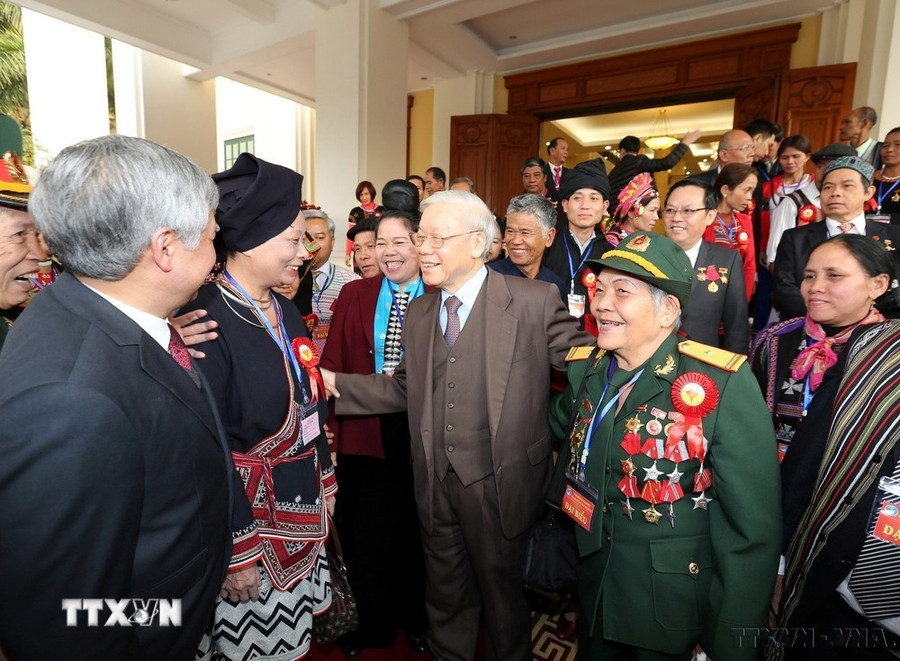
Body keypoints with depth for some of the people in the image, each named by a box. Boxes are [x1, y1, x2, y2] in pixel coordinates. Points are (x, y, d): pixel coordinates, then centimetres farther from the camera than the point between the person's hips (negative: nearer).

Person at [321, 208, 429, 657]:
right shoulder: (353, 295, 3)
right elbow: (332, 364, -1)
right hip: (364, 431, 1)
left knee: (418, 530, 17)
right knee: (366, 532, 16)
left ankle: (417, 619, 44)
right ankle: (368, 622, 42)